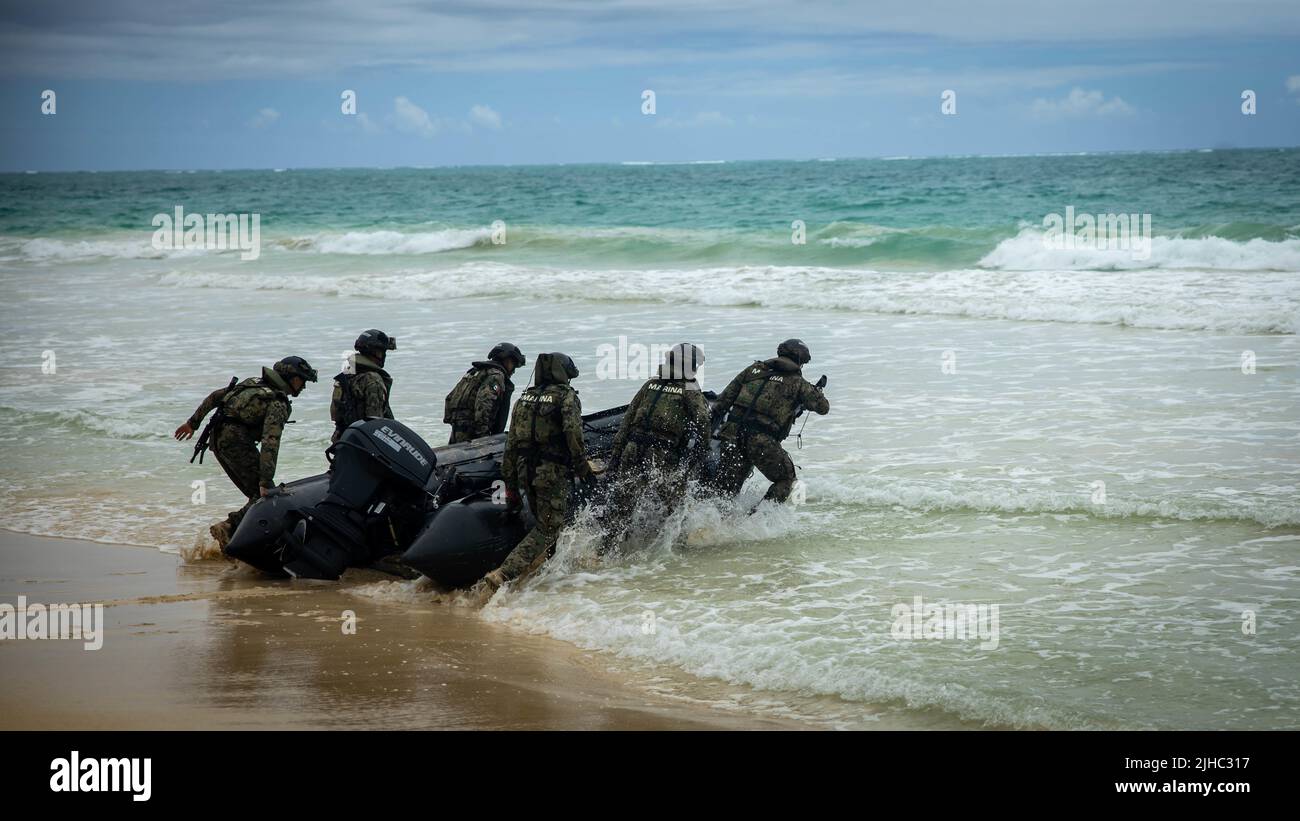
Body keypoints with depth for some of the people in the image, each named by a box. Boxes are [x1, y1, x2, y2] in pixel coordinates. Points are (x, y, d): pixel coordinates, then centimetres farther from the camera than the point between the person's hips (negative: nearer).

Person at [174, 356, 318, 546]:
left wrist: (193, 422, 28)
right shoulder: (278, 404, -8)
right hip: (237, 442, -9)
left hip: (217, 439, 9)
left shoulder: (254, 383, 19)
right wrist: (265, 482, -25)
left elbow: (215, 396, 22)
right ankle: (229, 528, -21)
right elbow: (270, 443, -20)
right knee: (265, 496, -10)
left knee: (258, 495, 13)